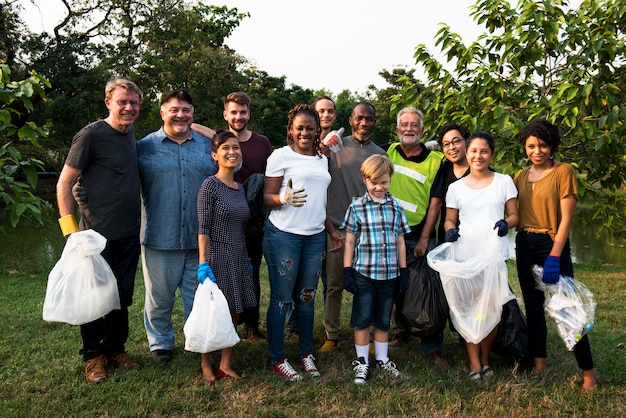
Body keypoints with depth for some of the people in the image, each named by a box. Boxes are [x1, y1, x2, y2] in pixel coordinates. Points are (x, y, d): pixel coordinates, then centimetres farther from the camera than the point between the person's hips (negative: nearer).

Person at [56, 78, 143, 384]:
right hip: (98, 233, -6)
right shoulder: (91, 135, -12)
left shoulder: (131, 133, 8)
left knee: (123, 295, 14)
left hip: (129, 233, 6)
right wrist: (70, 230, -13)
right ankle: (93, 356, 24)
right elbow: (64, 183, -9)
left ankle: (116, 349, 30)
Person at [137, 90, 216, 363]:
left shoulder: (207, 146, 10)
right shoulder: (145, 147, 2)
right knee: (160, 298, 10)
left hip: (200, 239, 2)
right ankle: (160, 343, 30)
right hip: (160, 239, -1)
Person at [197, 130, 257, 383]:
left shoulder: (240, 188, 11)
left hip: (238, 258, 7)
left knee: (234, 314, 10)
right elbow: (203, 228, -13)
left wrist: (246, 259, 16)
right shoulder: (210, 185, -9)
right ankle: (206, 365, 20)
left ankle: (226, 365, 23)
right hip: (216, 256, -7)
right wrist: (203, 264, -17)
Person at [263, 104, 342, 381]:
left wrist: (332, 230, 15)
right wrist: (284, 198, -26)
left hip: (315, 237, 6)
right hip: (284, 236, -5)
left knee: (307, 297, 11)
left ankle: (306, 354, 24)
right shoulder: (281, 155, -3)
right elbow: (268, 197, -6)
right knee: (282, 299, 0)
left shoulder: (322, 160, 17)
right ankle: (277, 359, 11)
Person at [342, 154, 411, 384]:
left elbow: (400, 241, 9)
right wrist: (347, 271, -4)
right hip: (363, 273, -2)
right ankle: (362, 362, 21)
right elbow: (349, 241, -1)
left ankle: (382, 358, 31)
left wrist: (403, 271, 7)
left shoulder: (396, 207, 4)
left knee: (384, 320, 15)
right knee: (362, 319, 7)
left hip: (389, 273, 2)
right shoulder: (356, 207, -4)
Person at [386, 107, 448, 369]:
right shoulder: (389, 153, 6)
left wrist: (424, 239, -11)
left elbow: (436, 201, -6)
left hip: (420, 235, -3)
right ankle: (402, 331, 33)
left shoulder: (435, 160, -2)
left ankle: (433, 347, 5)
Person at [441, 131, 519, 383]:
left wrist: (506, 224, -17)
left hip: (495, 254, -1)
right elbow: (450, 220, 12)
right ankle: (474, 363, 9)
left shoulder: (504, 182, 6)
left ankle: (485, 359, 18)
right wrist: (450, 230, -11)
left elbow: (515, 215, 6)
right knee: (468, 308, -2)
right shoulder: (456, 187, 9)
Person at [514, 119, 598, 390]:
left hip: (552, 245, -6)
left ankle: (588, 373, 7)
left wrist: (554, 257, -18)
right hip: (524, 245, 6)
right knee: (533, 305, 11)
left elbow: (566, 218, -12)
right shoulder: (521, 176, 9)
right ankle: (539, 365, 22)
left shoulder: (563, 171, -8)